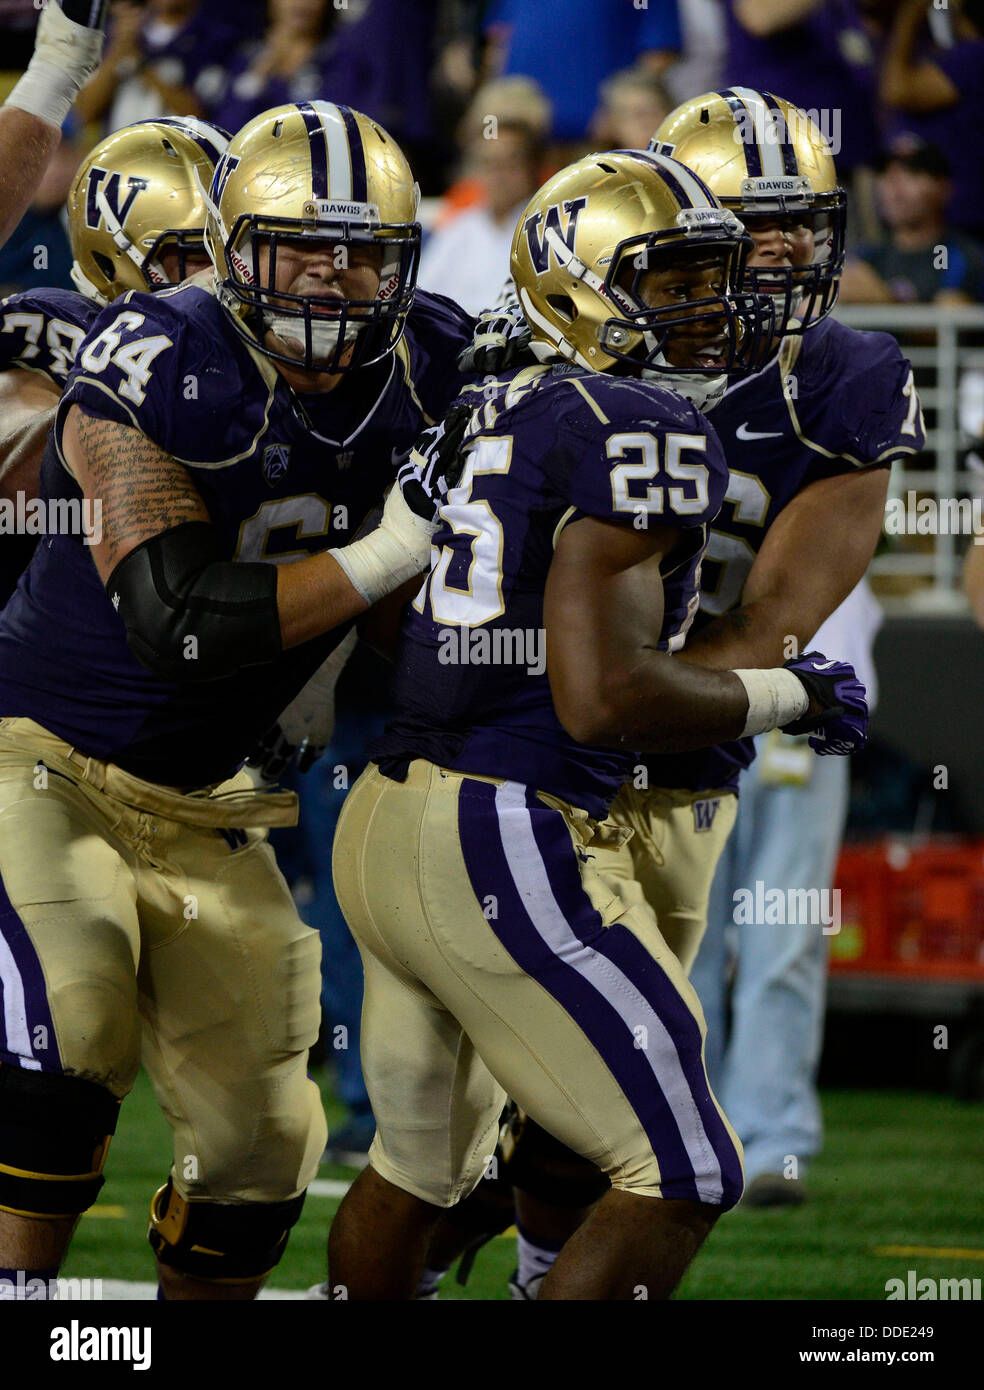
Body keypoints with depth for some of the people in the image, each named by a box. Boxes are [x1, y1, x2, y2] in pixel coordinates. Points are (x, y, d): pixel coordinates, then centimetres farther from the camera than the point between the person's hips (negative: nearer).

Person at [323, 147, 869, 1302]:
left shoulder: (493, 410, 13)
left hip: (384, 819, 9)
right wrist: (786, 697, -7)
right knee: (681, 1179, -1)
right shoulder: (647, 436, -13)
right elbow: (603, 697, -19)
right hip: (500, 847, -9)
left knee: (420, 1166, 25)